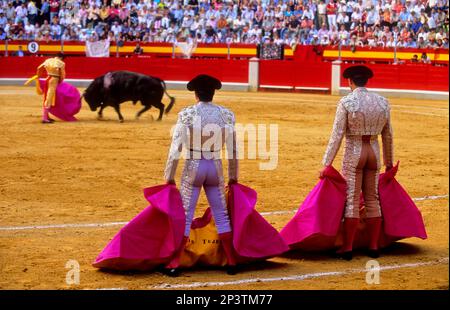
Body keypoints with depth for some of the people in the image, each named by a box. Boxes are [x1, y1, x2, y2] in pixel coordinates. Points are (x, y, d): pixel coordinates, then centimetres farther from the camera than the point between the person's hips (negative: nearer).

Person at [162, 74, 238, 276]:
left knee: (185, 216, 3)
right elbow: (233, 149, 3)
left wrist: (169, 177, -2)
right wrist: (233, 176, 14)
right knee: (221, 216, 12)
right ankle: (231, 262, 15)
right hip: (216, 168, 2)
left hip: (193, 168, -2)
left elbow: (176, 147, -10)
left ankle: (174, 264, 3)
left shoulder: (186, 114, -8)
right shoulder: (226, 115, -1)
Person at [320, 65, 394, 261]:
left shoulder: (346, 103, -11)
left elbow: (337, 135, -13)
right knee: (372, 200, 11)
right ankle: (373, 247, 14)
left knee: (352, 201, -1)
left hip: (353, 155, -4)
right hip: (374, 154, 4)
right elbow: (388, 136, 10)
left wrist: (326, 164, -10)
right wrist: (389, 162, 20)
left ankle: (347, 248, 0)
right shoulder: (382, 102, 4)